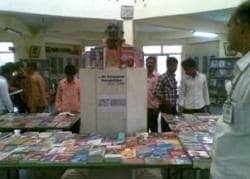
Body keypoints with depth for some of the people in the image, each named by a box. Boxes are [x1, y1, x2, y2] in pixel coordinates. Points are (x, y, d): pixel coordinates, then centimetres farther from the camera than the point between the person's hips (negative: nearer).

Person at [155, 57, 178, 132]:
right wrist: (165, 101, -21)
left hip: (173, 107, 7)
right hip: (166, 107, -7)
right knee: (166, 128, 1)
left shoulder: (173, 77, 10)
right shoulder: (162, 77, -14)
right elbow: (156, 92, -22)